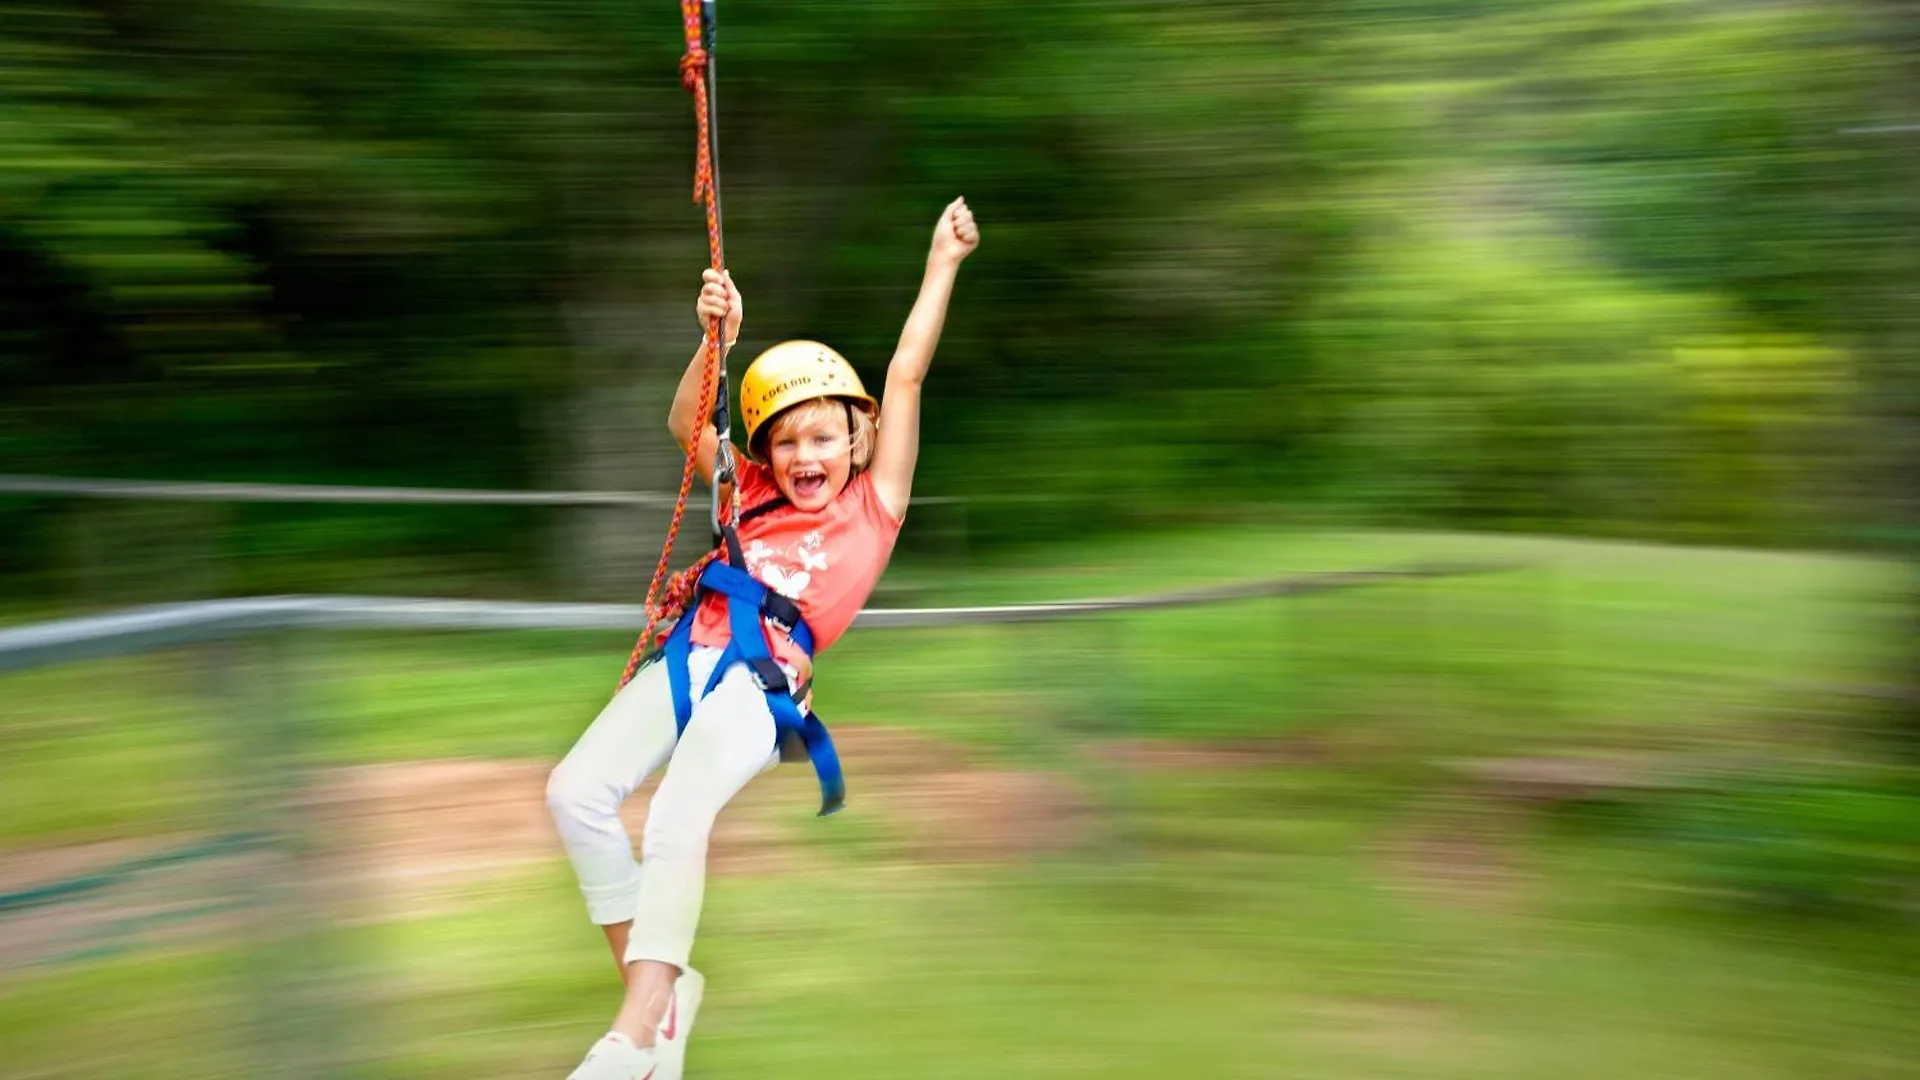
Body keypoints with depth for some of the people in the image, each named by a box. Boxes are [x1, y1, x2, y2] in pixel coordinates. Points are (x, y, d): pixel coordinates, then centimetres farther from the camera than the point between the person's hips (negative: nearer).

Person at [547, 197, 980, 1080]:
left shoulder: (873, 506, 13)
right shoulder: (756, 498, 25)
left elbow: (906, 378, 12)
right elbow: (687, 427, 21)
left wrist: (943, 262, 13)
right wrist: (716, 340, 8)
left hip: (764, 683, -5)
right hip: (689, 658, 5)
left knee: (678, 819, -29)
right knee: (575, 790, -16)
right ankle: (659, 986, -7)